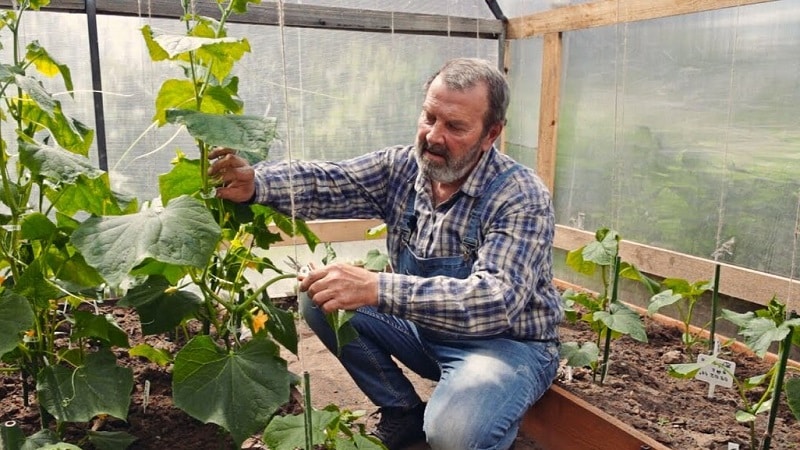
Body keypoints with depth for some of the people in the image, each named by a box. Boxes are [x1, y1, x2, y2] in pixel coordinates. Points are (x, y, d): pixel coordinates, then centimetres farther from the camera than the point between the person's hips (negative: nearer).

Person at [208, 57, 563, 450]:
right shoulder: (402, 166, -5)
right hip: (424, 327, 6)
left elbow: (496, 300, -34)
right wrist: (255, 182, -38)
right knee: (321, 296, -6)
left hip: (507, 341, -5)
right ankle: (403, 412, 7)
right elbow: (327, 183, -16)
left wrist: (377, 288, -45)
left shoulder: (522, 198, -22)